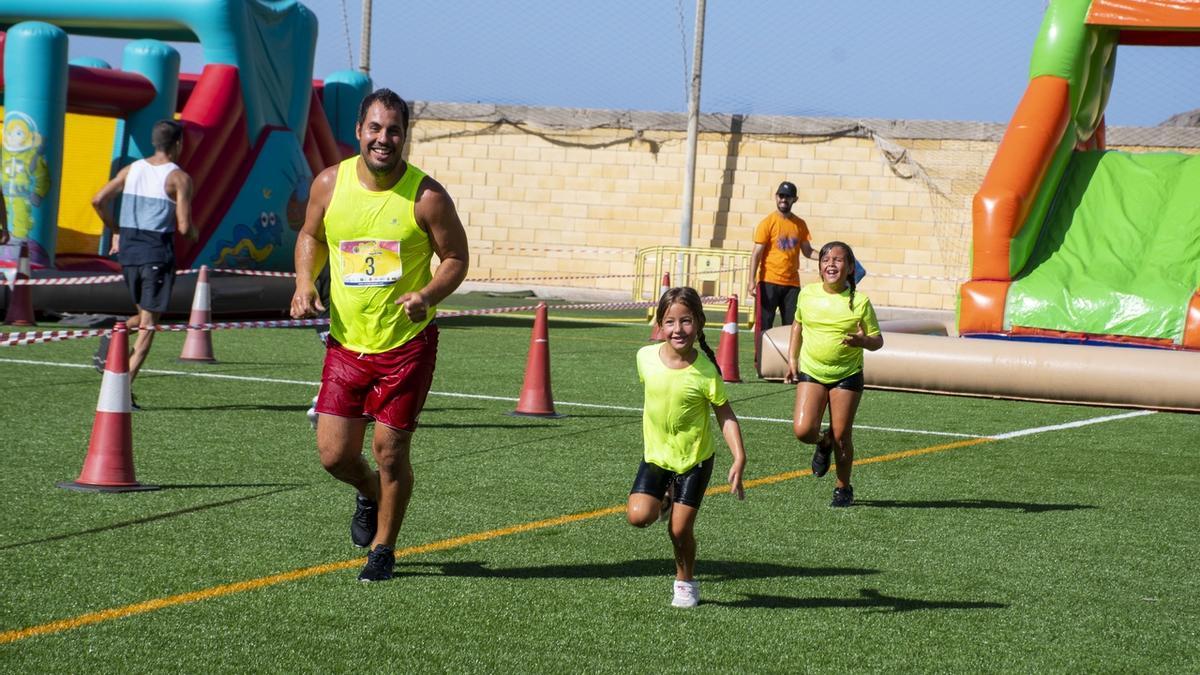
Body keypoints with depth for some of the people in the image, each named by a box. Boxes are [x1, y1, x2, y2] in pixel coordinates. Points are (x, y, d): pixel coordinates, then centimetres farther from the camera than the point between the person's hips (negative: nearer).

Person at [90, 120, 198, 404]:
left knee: (144, 315, 23)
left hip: (128, 250, 5)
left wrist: (115, 231, 14)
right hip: (158, 251, -5)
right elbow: (183, 227, -13)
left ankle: (112, 339, -7)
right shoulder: (179, 178, -7)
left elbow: (98, 200, 2)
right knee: (149, 323, 1)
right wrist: (194, 234, 10)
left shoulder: (132, 169, 8)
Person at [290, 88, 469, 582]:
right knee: (334, 455, 2)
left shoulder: (426, 197, -12)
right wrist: (305, 282, -3)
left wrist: (427, 296, -22)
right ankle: (370, 495, 38)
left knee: (390, 451, 1)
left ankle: (383, 548, 24)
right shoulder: (330, 184, -3)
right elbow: (311, 235, 15)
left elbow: (456, 259, -4)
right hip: (346, 342, 3)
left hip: (408, 343, -3)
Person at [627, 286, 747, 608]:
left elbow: (725, 415, -13)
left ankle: (686, 582, 25)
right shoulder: (646, 357, -12)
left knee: (680, 529, -3)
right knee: (638, 516, -15)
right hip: (656, 457, 3)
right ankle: (664, 503, 20)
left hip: (694, 460, -3)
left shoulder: (705, 372, -22)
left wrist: (739, 459, -23)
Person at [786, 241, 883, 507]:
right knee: (803, 430, -14)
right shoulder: (807, 294, -3)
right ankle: (823, 444, 23)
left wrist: (863, 341, -27)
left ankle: (843, 489, 25)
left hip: (847, 375, -2)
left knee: (841, 437, 2)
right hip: (811, 372, 2)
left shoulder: (859, 302, -11)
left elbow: (877, 340, -4)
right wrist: (792, 358, 10)